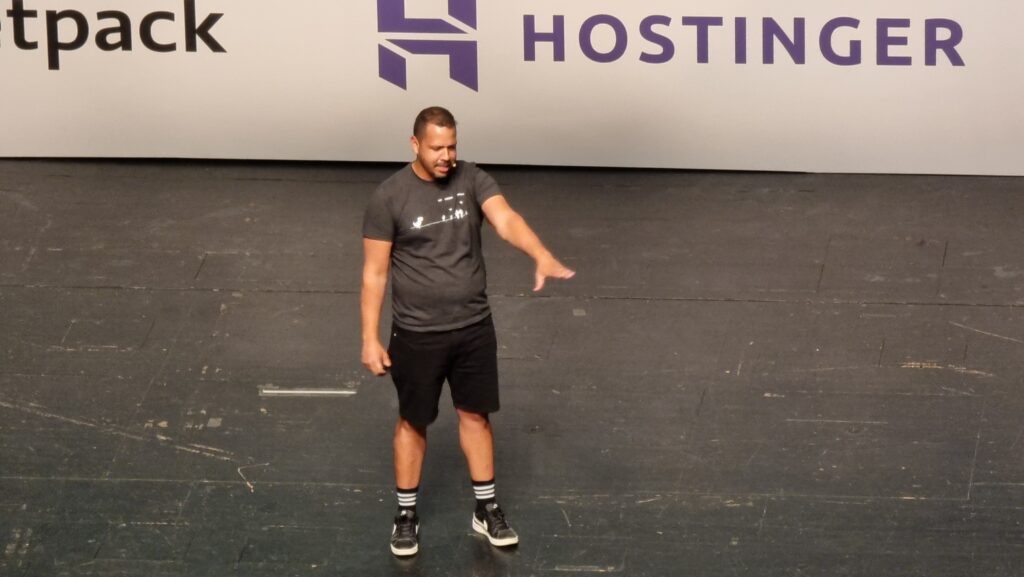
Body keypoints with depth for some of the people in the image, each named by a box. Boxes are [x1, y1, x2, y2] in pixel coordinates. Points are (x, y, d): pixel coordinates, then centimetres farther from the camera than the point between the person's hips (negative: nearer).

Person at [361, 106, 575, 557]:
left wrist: (542, 257, -43)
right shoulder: (389, 197, -13)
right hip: (417, 333, -3)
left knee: (476, 415, 15)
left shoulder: (472, 180, -6)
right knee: (413, 422, 11)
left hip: (474, 326, 3)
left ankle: (486, 510, 29)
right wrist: (370, 339, -11)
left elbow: (506, 220, -24)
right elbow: (375, 272, -9)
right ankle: (406, 515, 26)